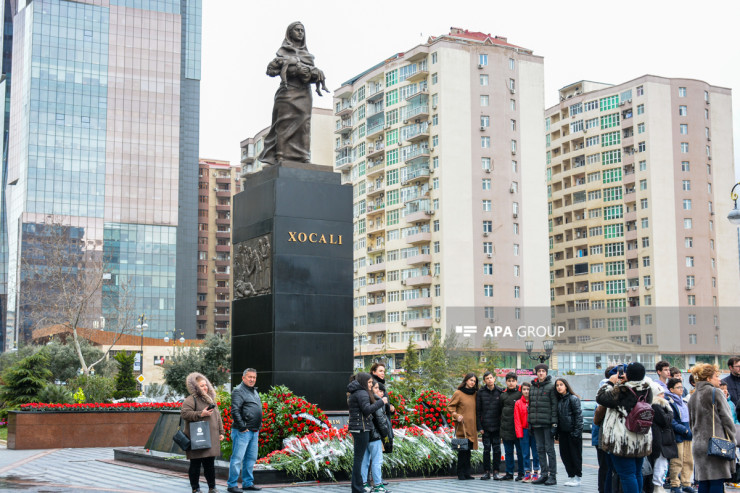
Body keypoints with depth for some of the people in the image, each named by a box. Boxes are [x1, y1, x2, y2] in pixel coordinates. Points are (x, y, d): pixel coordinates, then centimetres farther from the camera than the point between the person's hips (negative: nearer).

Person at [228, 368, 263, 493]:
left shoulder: (255, 391, 19)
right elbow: (235, 411, -18)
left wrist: (259, 427, 18)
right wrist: (243, 428, -17)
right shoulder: (238, 391, -9)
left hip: (254, 432, 9)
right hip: (242, 432, -9)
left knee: (251, 458, 12)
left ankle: (248, 483, 20)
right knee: (237, 458, -6)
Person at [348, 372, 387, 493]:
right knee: (359, 458, -7)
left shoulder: (354, 393, 18)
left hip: (356, 428, 10)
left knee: (359, 458, 14)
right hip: (361, 428, -10)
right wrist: (381, 402, -13)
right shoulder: (362, 394, -12)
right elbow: (367, 409, -22)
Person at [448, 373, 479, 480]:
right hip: (462, 426, -5)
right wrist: (456, 416, -16)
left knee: (468, 449, 6)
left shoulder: (475, 394, 13)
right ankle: (461, 473, -1)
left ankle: (466, 473, 10)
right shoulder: (458, 393, -3)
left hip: (471, 426, 5)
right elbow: (450, 407, -1)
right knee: (463, 449, -8)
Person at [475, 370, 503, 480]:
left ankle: (496, 471, 10)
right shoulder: (481, 392, 1)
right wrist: (479, 426, -3)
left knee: (497, 449, 3)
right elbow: (478, 410, 2)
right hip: (486, 426, 0)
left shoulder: (500, 391, 2)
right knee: (486, 449, 3)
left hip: (497, 426, 0)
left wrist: (502, 425, -1)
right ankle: (487, 471, 11)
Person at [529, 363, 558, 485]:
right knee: (540, 449, 9)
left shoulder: (551, 387, -4)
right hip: (536, 424, 6)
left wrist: (554, 423, -13)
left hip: (547, 423, -6)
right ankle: (544, 474, 15)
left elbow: (554, 405, -8)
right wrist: (530, 422, 13)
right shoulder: (532, 387, 14)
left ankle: (552, 475, 0)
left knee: (549, 449, -4)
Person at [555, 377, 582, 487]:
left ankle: (577, 478, 7)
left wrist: (577, 431, -16)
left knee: (575, 454, -1)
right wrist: (557, 433, 12)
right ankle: (571, 476, 17)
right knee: (564, 454, 8)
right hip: (563, 431, 7)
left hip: (573, 431, -7)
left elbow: (578, 415, -11)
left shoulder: (573, 398, -8)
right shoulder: (559, 400, 12)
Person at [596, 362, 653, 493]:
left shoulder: (621, 391, -18)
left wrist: (610, 382, 2)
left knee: (627, 475, -5)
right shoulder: (646, 391, 0)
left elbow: (600, 397, -9)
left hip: (622, 441, -7)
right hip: (642, 440, 7)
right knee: (637, 473, 17)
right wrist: (624, 383, 11)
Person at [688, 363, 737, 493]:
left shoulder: (693, 397, 14)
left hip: (699, 444, 7)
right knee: (717, 482, -5)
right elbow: (726, 418, -7)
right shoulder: (715, 392, -6)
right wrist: (731, 440, 0)